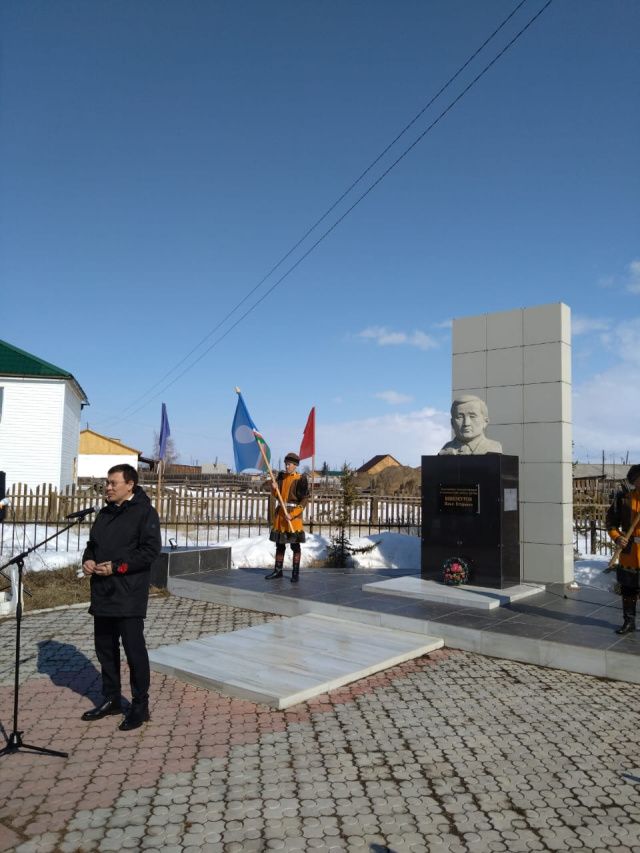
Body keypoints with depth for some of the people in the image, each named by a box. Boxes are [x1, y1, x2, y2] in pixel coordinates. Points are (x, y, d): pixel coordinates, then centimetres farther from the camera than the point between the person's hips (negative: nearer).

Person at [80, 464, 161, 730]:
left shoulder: (144, 512, -9)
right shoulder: (105, 513, 15)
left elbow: (151, 549, -16)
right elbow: (93, 543, 23)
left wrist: (117, 566, -20)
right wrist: (88, 560, 1)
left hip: (129, 596, -8)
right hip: (102, 594, 8)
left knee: (134, 650, 0)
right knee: (105, 648, 16)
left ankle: (140, 706, 12)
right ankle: (111, 699, 31)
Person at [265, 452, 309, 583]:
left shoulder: (300, 479, -9)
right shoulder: (281, 476, 10)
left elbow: (304, 500, -11)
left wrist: (292, 514, -19)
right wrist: (274, 488, -6)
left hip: (294, 513, -6)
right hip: (280, 512, 6)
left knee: (295, 544, -1)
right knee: (279, 544, 12)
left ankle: (295, 573, 5)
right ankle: (278, 570, 21)